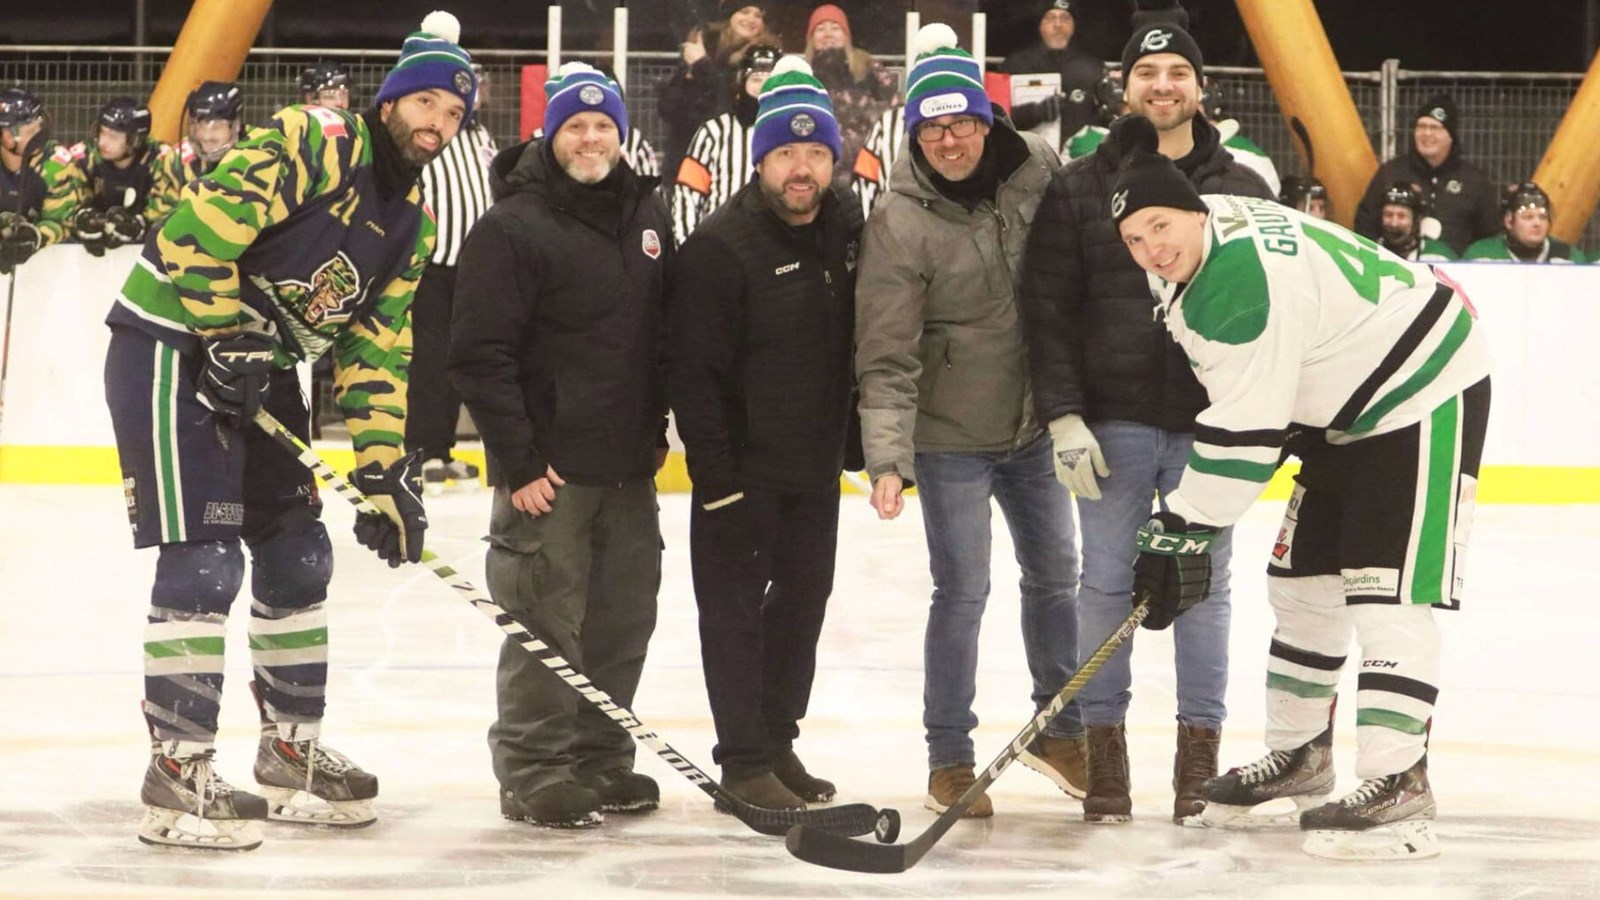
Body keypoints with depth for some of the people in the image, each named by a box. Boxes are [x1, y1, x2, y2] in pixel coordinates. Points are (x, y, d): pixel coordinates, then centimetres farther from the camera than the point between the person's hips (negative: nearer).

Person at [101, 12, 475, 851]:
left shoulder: (411, 223, 9)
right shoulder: (314, 143, -18)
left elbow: (377, 350, 10)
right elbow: (196, 229, -25)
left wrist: (388, 469, 2)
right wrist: (229, 336, -22)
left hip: (258, 366, 9)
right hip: (172, 344, -9)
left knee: (297, 555, 12)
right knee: (203, 562, -12)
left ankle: (291, 751, 25)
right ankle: (177, 773, -7)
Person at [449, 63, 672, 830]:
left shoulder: (647, 216, 11)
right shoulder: (514, 226, -11)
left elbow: (669, 331, 20)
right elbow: (478, 354, -15)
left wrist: (656, 427, 15)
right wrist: (519, 461, -16)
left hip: (629, 468, 7)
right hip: (548, 469, -7)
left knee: (623, 620, 12)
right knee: (545, 624, -4)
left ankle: (599, 761, 24)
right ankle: (532, 774, 5)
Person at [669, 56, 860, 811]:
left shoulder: (850, 233, 2)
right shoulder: (721, 247, -17)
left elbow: (865, 344, 13)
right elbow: (692, 369, -18)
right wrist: (713, 473, -20)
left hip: (816, 460, 7)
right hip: (741, 465, -6)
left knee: (804, 599, 13)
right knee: (735, 608, 0)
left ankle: (777, 742, 26)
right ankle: (744, 761, 5)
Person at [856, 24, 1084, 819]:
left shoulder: (1040, 171, -7)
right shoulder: (900, 224, -18)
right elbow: (886, 357, -20)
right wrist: (886, 458, -29)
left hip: (1033, 421, 5)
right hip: (949, 433, -5)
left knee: (1055, 573, 16)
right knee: (963, 591, -3)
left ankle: (1059, 729, 35)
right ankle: (949, 759, 11)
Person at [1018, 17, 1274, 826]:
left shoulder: (1244, 192, 8)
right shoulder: (1076, 191, 4)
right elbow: (1048, 310, 0)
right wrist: (1064, 418, -9)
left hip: (1210, 425, 1)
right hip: (1111, 422, -1)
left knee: (1204, 584, 4)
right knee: (1107, 584, 2)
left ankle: (1200, 753, 11)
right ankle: (1104, 751, 9)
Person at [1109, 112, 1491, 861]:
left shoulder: (1244, 279, -31)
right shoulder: (1202, 244, 0)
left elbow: (1244, 432, -30)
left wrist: (1182, 532, -27)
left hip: (1424, 393, -11)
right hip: (1346, 402, 11)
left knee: (1388, 592, -17)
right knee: (1303, 581, 14)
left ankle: (1396, 787, -21)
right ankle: (1298, 755, 26)